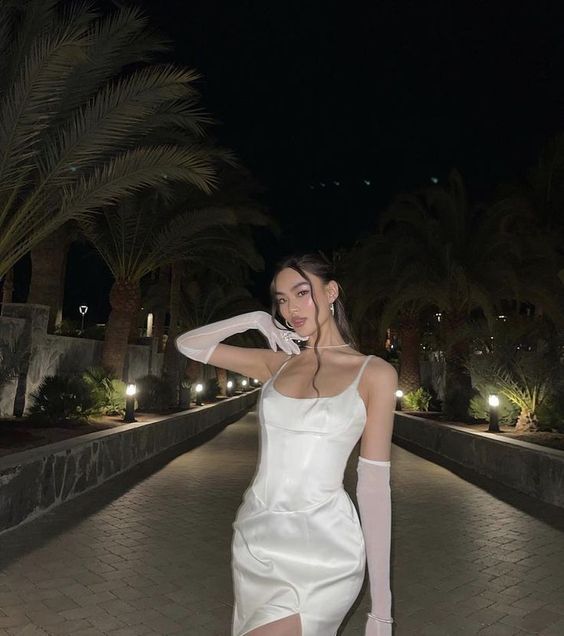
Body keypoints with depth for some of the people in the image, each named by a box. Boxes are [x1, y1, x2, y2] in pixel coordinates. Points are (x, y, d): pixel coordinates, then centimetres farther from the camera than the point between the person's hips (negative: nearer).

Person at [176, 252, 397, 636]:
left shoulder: (374, 373, -5)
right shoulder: (278, 363, 7)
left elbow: (374, 484, -7)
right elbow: (188, 344, 13)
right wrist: (254, 320, 1)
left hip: (321, 550, -4)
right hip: (256, 537, 5)